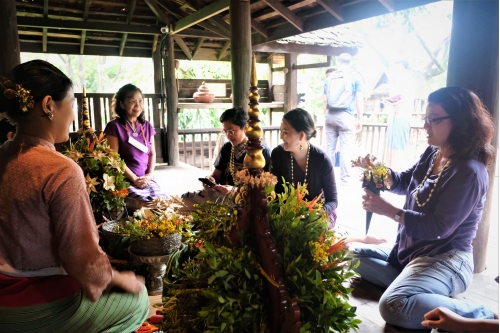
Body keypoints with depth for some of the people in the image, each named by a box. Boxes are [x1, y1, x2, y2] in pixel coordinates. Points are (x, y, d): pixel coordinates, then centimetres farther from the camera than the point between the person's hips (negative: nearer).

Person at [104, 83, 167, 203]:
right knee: (146, 203, -27)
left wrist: (149, 174, -3)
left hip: (146, 179, 5)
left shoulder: (147, 126, 13)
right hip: (125, 180, -5)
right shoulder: (114, 126, -3)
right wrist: (134, 179, -12)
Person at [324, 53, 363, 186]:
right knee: (345, 149, 0)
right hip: (346, 116, -3)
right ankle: (344, 179, 2)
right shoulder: (355, 76, 2)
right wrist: (359, 119, 4)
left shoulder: (330, 77, 11)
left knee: (330, 148, 9)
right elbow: (359, 100, -2)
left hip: (330, 115, 3)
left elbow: (325, 100, 12)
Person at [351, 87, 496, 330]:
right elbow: (404, 183, 14)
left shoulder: (469, 172, -24)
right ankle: (410, 284, -1)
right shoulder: (432, 154, 2)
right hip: (409, 250, 10)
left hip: (446, 259, -9)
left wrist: (387, 210, -24)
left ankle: (484, 318, -17)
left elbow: (438, 228, -25)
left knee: (393, 306, -32)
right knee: (354, 256, 18)